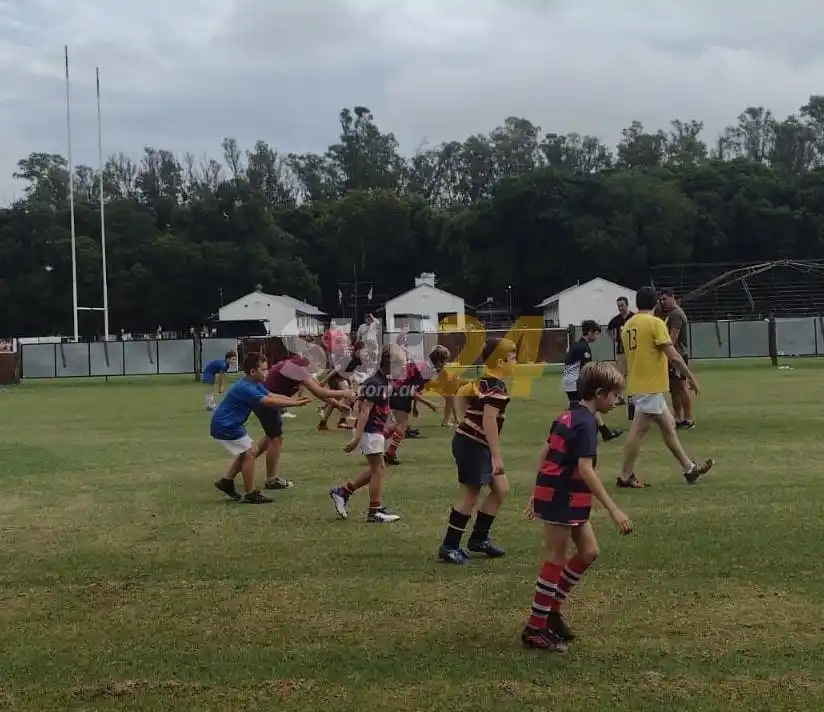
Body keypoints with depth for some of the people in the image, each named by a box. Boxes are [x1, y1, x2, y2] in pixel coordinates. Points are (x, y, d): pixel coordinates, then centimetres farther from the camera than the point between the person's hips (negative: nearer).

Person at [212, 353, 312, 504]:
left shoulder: (254, 384, 5)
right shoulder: (245, 388, -27)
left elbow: (272, 395, 0)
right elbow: (269, 402, -31)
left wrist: (294, 399, -12)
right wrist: (295, 404, -30)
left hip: (229, 424, 10)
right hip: (225, 426, -10)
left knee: (247, 451, 18)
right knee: (249, 453, -6)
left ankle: (226, 481, 26)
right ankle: (251, 495, 0)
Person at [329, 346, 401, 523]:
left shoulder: (385, 381, 10)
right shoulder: (375, 383, -19)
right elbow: (365, 411, -24)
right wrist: (357, 437, -27)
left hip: (376, 430, 10)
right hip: (369, 431, -10)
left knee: (375, 469, 17)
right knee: (378, 470, -2)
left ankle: (342, 491, 22)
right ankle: (375, 512, 6)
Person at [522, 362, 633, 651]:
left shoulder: (568, 416, 12)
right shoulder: (586, 423, -17)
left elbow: (545, 454, 16)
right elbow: (586, 470, -25)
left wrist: (538, 495, 23)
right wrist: (613, 510, -27)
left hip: (560, 496, 10)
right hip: (562, 498, -10)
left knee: (588, 552, 14)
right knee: (556, 560, -2)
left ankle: (551, 610, 21)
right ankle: (535, 628, 6)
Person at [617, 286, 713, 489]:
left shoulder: (628, 325, 10)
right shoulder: (655, 323, -12)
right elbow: (673, 355, -16)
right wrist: (690, 377, -7)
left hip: (638, 385, 8)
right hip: (650, 386, -8)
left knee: (669, 426, 15)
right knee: (638, 431, -3)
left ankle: (689, 468, 22)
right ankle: (625, 476, 2)